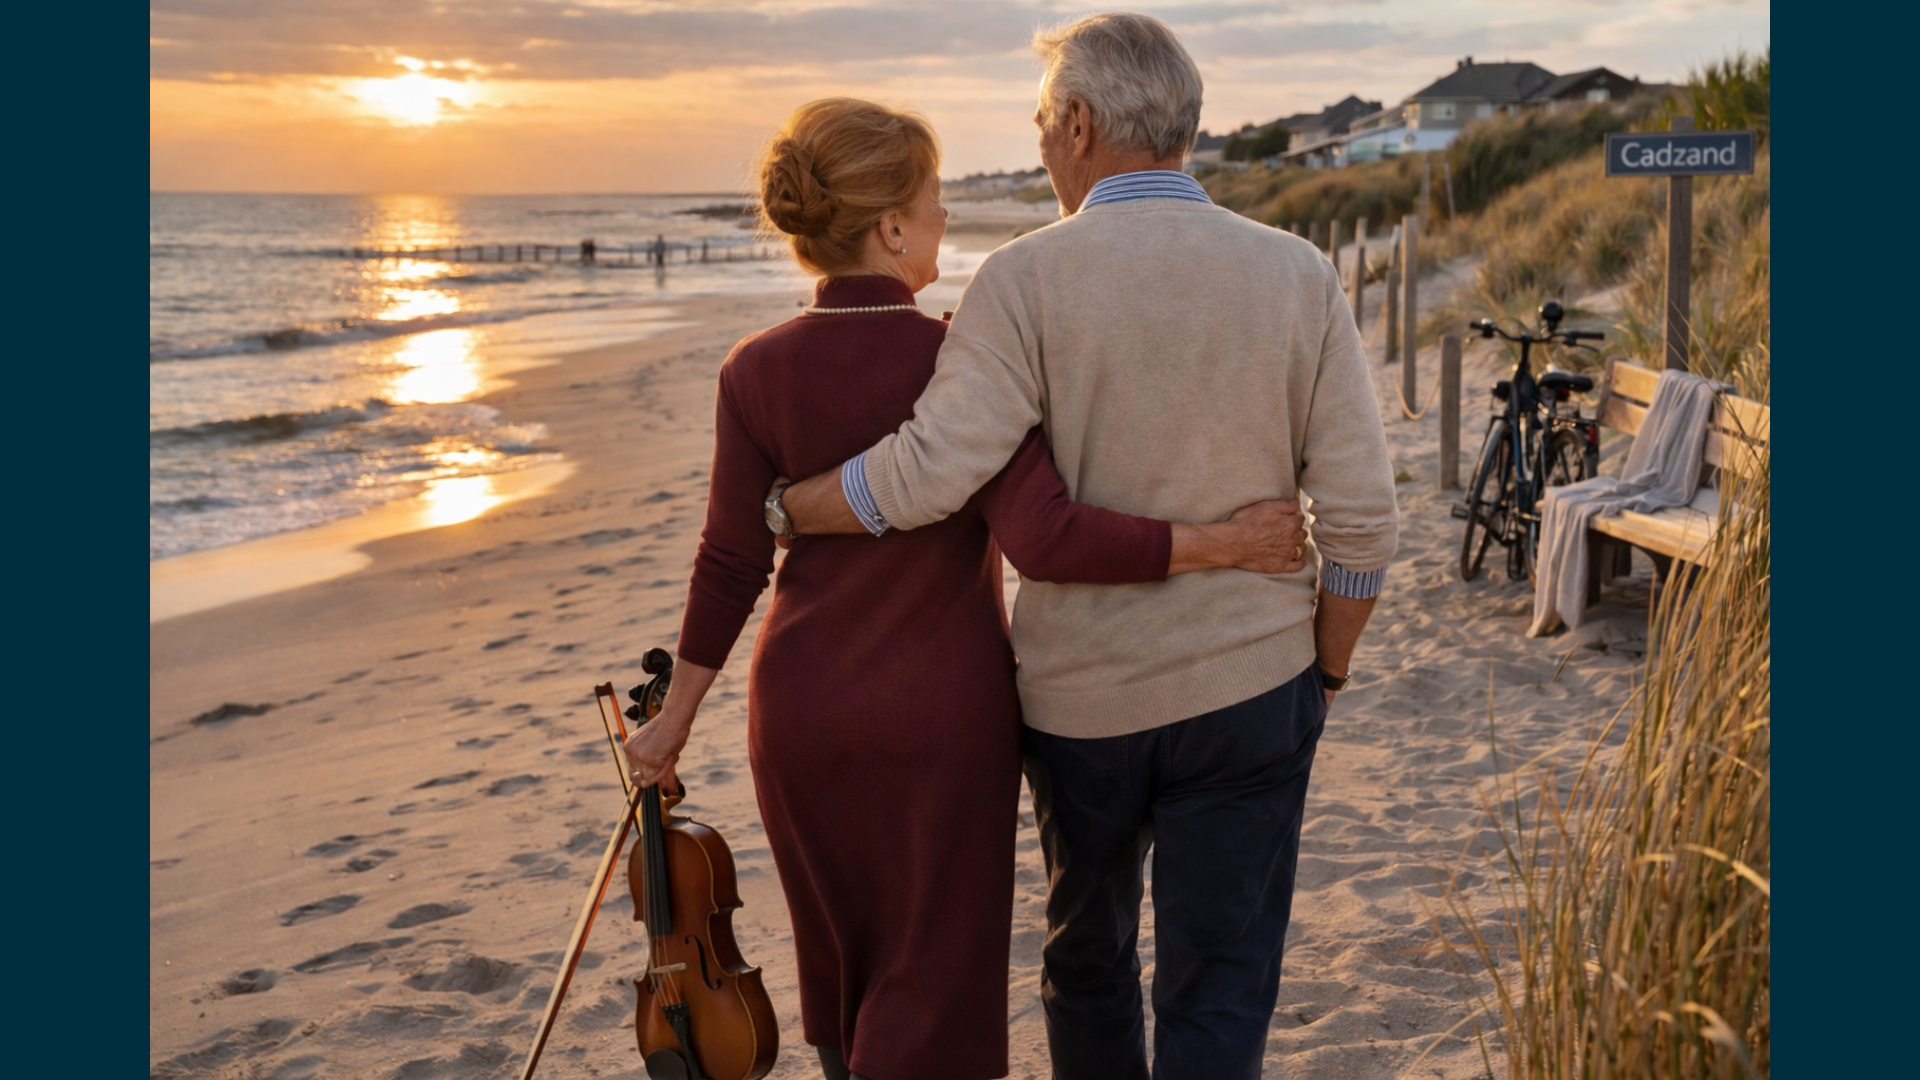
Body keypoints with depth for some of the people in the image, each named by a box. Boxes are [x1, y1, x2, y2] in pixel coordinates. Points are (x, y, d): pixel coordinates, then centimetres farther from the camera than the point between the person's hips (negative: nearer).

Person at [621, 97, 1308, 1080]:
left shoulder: (757, 372, -6)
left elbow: (729, 568, -2)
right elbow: (1045, 540, -26)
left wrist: (676, 717, 10)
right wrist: (1222, 544, -19)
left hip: (803, 714, 4)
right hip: (943, 714, -4)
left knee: (844, 961, 23)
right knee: (931, 980, 9)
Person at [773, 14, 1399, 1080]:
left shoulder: (1025, 280, -11)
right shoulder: (1297, 275, -3)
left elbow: (930, 474, -22)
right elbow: (1360, 518, -5)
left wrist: (778, 505, -5)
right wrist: (1327, 672, 9)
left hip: (1080, 693, 0)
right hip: (1248, 692, 1)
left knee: (1086, 953, 24)